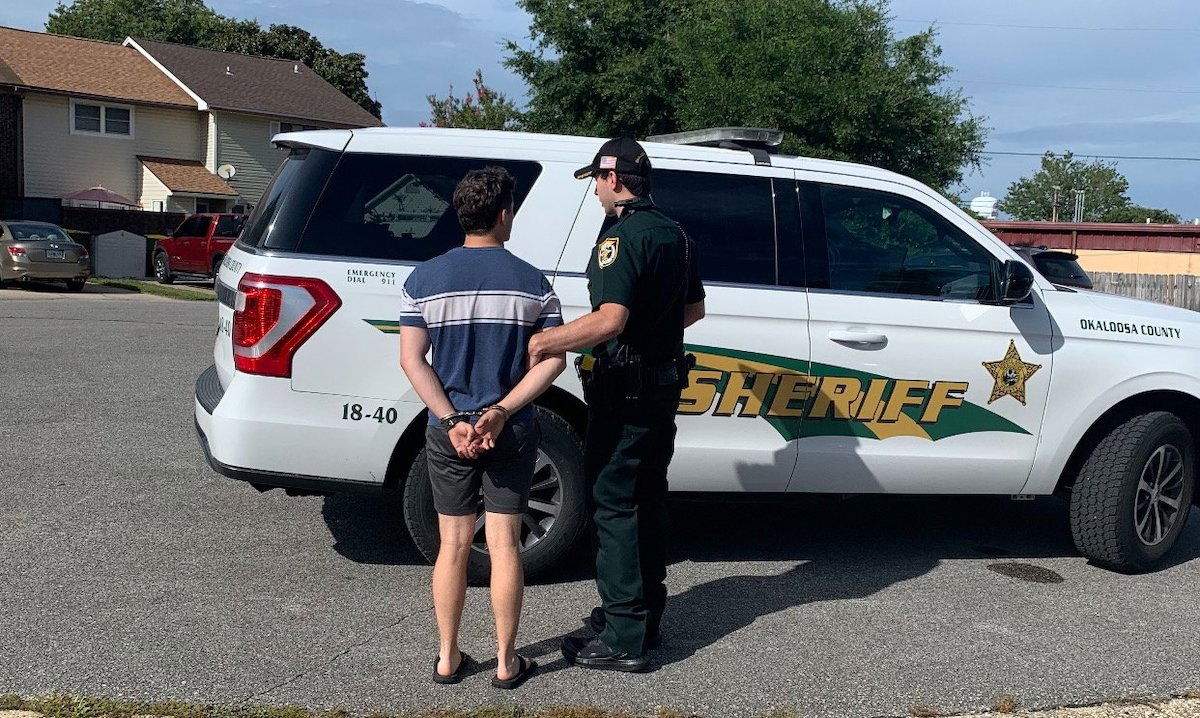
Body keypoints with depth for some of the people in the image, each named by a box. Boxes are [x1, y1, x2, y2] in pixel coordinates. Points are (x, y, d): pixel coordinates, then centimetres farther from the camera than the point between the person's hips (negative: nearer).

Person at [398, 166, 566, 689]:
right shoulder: (532, 282, -3)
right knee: (504, 543, 7)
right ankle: (506, 662, 15)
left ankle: (448, 659, 20)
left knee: (454, 544, 11)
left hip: (447, 431, 1)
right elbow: (553, 359, -9)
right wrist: (500, 411, -14)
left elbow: (412, 360, -8)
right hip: (512, 432, -1)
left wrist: (452, 421, -11)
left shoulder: (425, 279, -2)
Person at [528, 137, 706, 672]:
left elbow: (610, 321, -31)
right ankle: (645, 613, 28)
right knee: (648, 499, 17)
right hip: (665, 383, 9)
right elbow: (694, 308, 21)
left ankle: (623, 638, 0)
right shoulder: (674, 234, 11)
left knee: (614, 506, -3)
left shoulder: (621, 235, -18)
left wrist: (538, 343, -36)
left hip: (624, 389, -9)